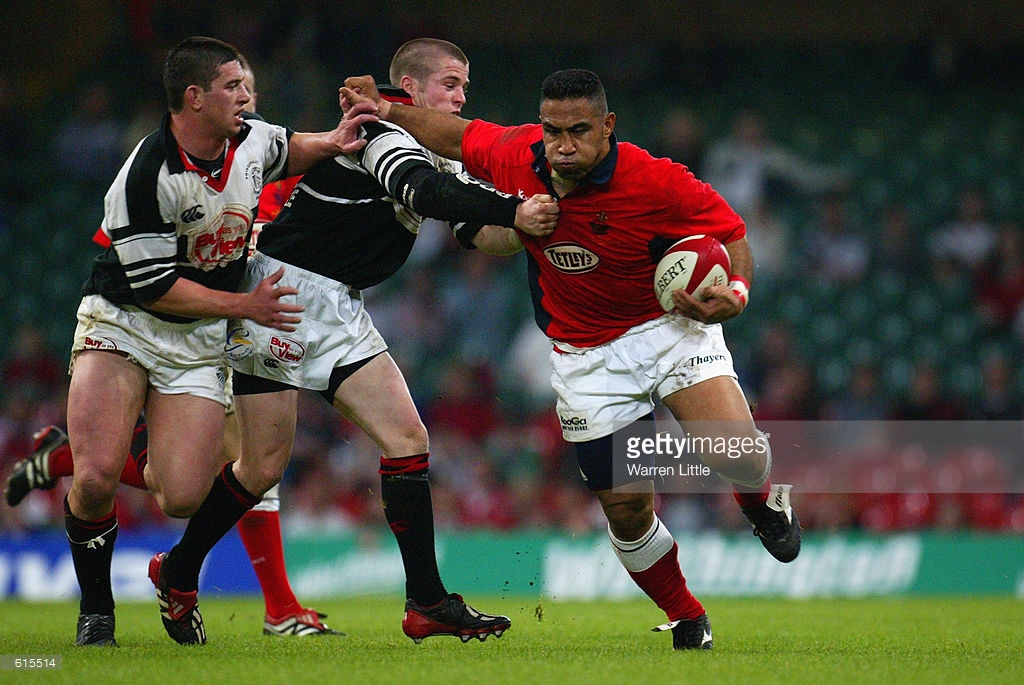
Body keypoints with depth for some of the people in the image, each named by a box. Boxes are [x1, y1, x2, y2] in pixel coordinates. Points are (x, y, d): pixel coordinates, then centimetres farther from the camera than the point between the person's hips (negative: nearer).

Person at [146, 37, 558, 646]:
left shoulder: (435, 159, 12)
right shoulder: (376, 128, -14)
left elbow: (480, 232, 5)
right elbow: (423, 190, -31)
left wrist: (532, 222, -15)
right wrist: (513, 210, -38)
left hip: (341, 311, 8)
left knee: (409, 440, -4)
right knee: (265, 465, -4)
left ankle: (427, 602, -3)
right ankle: (177, 575, 17)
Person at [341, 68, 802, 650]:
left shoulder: (657, 182, -23)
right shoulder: (515, 157, -12)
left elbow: (733, 236, -11)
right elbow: (458, 136, 11)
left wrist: (735, 292, -29)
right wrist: (386, 110, 4)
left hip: (671, 324, -3)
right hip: (585, 356, 3)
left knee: (736, 449, -27)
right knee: (627, 510, -2)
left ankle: (762, 499, 12)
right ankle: (686, 620, 23)